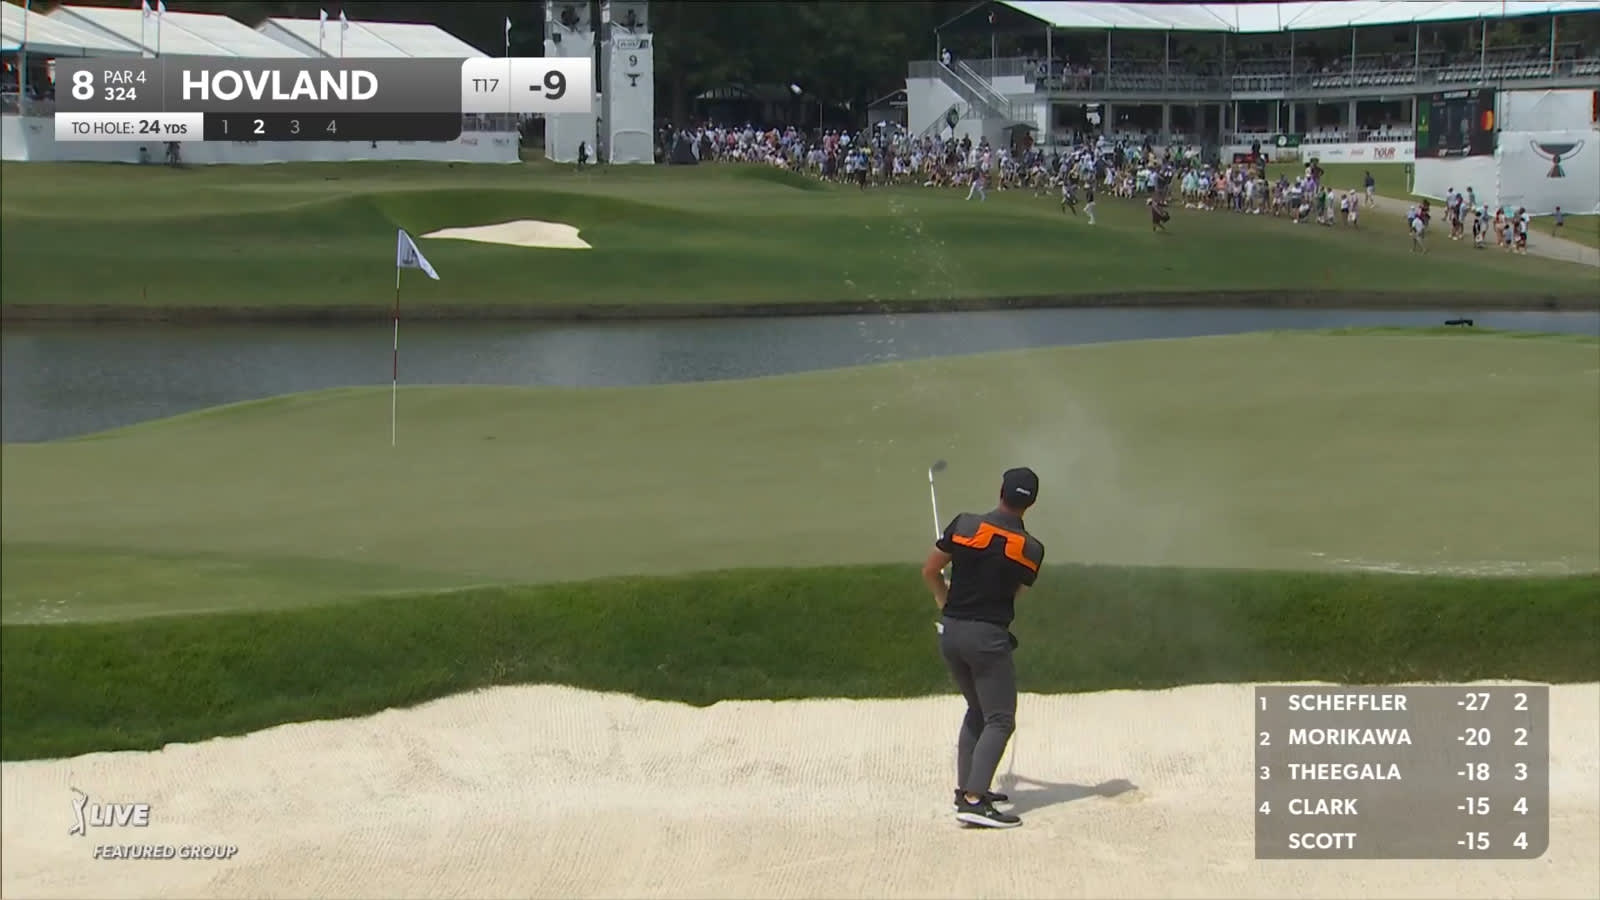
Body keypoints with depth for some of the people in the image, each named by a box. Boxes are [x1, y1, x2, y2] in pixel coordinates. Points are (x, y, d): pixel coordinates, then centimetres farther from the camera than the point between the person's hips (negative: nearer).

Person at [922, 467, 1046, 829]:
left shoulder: (964, 525, -3)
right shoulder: (1031, 549, -5)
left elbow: (930, 571, 2)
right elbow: (1014, 593, 6)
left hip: (950, 633, 5)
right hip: (988, 636, -5)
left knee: (977, 709, 23)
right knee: (1000, 719, -2)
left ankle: (967, 787, 23)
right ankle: (973, 800, -17)